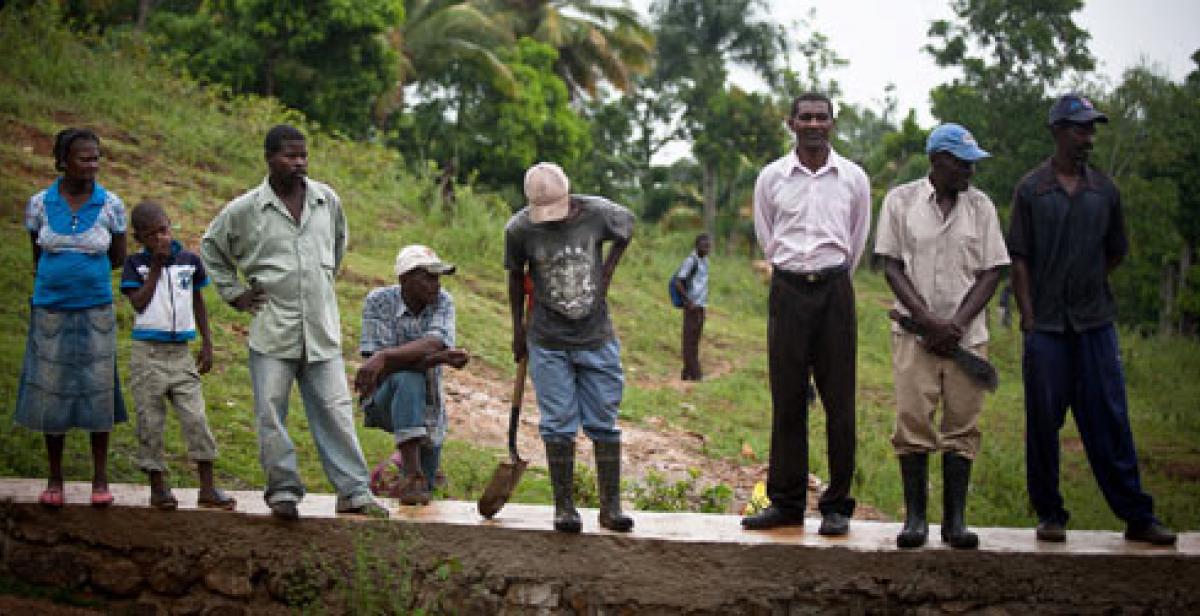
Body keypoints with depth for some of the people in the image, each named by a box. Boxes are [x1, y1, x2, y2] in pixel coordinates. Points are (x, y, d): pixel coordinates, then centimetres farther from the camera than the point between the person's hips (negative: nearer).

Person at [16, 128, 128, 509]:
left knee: (97, 391, 2)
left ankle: (101, 478, 12)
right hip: (50, 312, 0)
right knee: (51, 392, 4)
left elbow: (118, 258, 7)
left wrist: (80, 274, 4)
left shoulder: (111, 205, -4)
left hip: (95, 311, 0)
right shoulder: (39, 203, -3)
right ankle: (54, 478, 16)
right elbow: (38, 257, 11)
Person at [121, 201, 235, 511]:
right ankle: (158, 486, 14)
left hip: (181, 353, 2)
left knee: (196, 418, -3)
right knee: (150, 422, 3)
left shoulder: (189, 260, 6)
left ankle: (208, 488, 2)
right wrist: (156, 267, -11)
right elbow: (139, 303, -14)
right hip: (148, 353, -2)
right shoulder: (136, 265, -1)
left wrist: (207, 344, 14)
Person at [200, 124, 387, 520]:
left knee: (335, 410, 1)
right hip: (272, 329, -2)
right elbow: (210, 248, 14)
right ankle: (283, 491, 10)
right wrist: (233, 293, 8)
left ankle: (354, 492, 4)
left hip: (321, 330, 2)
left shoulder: (326, 200, 5)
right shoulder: (245, 209, -3)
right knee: (271, 415, -1)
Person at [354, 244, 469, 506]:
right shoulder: (379, 301, -15)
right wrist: (440, 358, -34)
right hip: (384, 401, -3)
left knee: (424, 490, 10)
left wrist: (385, 357, -44)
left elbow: (433, 345, -29)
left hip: (428, 404, 3)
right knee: (407, 379, -38)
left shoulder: (442, 302, -9)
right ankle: (411, 475, -36)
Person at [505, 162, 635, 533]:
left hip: (596, 338, 1)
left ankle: (611, 506, 8)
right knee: (558, 426, -1)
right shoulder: (519, 229, -11)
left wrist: (606, 273, 4)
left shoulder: (597, 213, -11)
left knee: (603, 423, 2)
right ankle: (564, 506, 6)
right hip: (548, 342, -1)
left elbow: (626, 228, 12)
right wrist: (519, 329, 12)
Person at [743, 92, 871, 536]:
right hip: (787, 290, 0)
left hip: (835, 288, 0)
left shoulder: (854, 178, 4)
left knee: (839, 401, -1)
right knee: (787, 400, 3)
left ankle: (837, 505, 5)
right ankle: (786, 502, 9)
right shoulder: (771, 177, 4)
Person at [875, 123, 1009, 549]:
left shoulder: (980, 206, 8)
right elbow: (891, 266, 0)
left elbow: (991, 272, 5)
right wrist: (928, 319, -11)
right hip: (914, 333, -2)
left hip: (967, 334, 2)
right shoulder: (901, 200, 3)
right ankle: (915, 517, 0)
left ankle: (956, 519, 6)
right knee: (912, 422, -7)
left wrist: (957, 323, -8)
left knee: (962, 426, 1)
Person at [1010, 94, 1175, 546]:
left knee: (1110, 419, 2)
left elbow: (1116, 252, 19)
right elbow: (1019, 258, -1)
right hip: (1046, 324, -2)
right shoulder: (1031, 190, 1)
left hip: (1095, 322, 2)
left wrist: (1085, 283, 11)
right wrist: (1028, 317, -7)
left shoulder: (1104, 190, 9)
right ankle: (1050, 515, 12)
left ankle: (1137, 516, 4)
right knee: (1043, 422, 2)